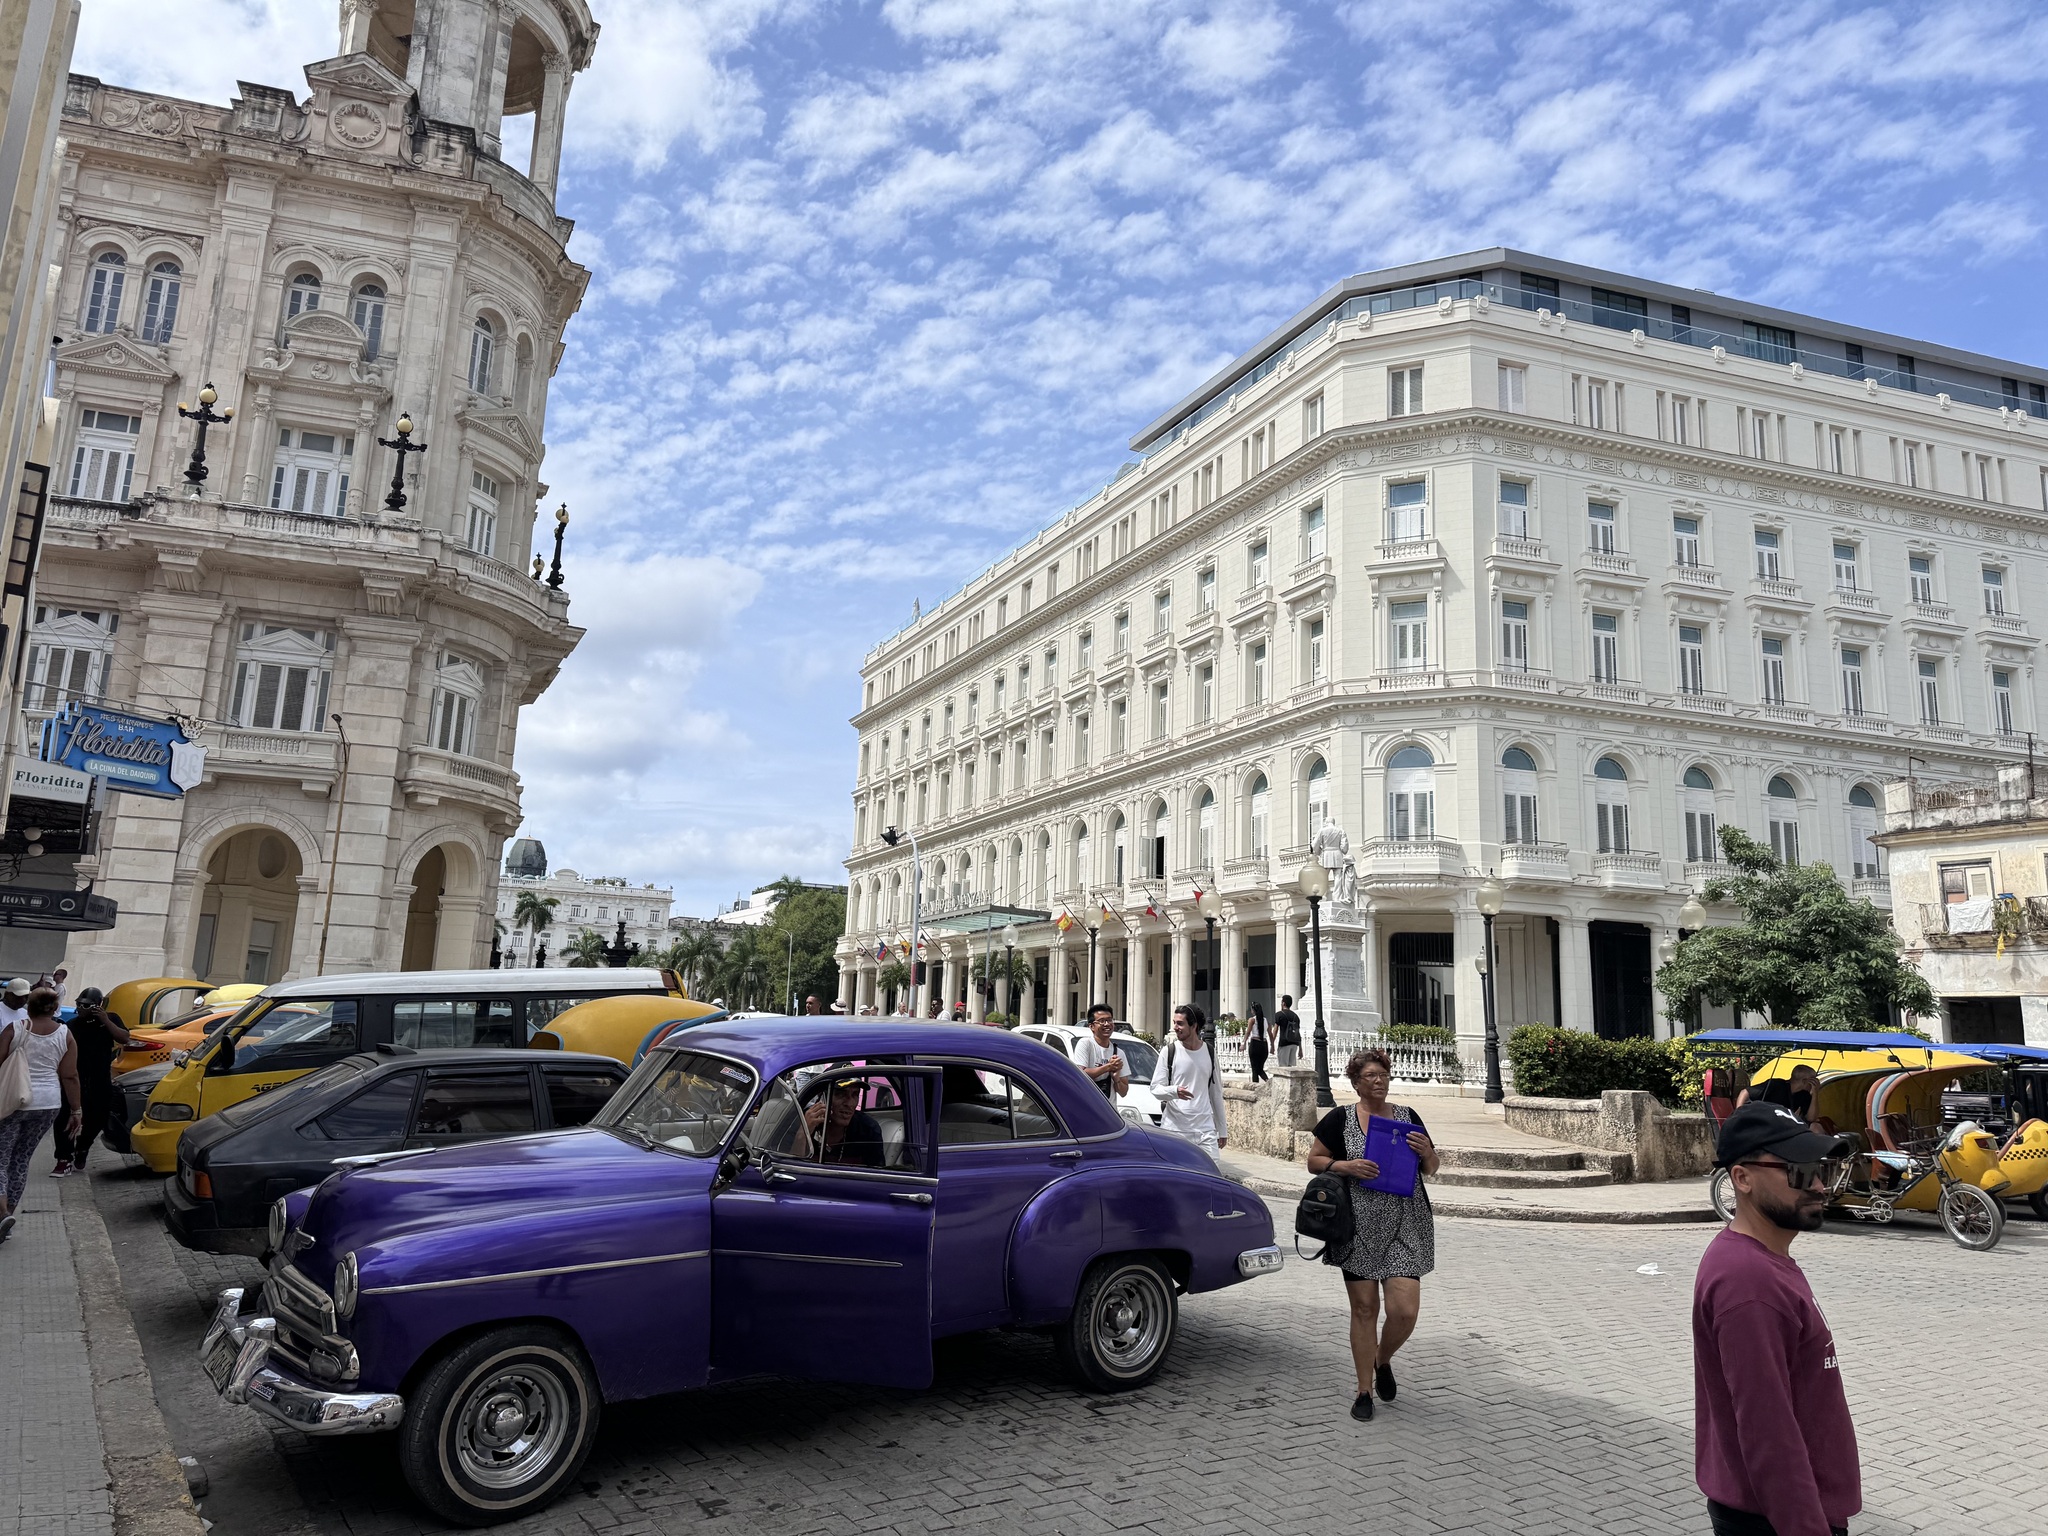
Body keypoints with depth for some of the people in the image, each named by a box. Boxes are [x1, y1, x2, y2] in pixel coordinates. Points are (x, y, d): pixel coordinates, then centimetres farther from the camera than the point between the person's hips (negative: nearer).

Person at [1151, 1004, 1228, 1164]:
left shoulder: (1209, 1053, 11)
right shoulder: (1169, 1051, 1)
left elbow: (1216, 1093, 17)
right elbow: (1156, 1087, -2)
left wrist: (1222, 1129, 17)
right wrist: (1174, 1091, -24)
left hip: (1205, 1128, 3)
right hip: (1174, 1129, -3)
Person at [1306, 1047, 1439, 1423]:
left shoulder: (1408, 1117, 7)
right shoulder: (1340, 1119, 1)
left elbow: (1431, 1170, 13)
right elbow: (1313, 1160, 3)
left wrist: (1426, 1151, -9)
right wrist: (1346, 1166, -14)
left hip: (1404, 1228, 1)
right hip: (1359, 1228, -1)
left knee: (1405, 1310, -6)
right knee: (1364, 1308, 4)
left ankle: (1383, 1361, 26)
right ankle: (1364, 1390, 19)